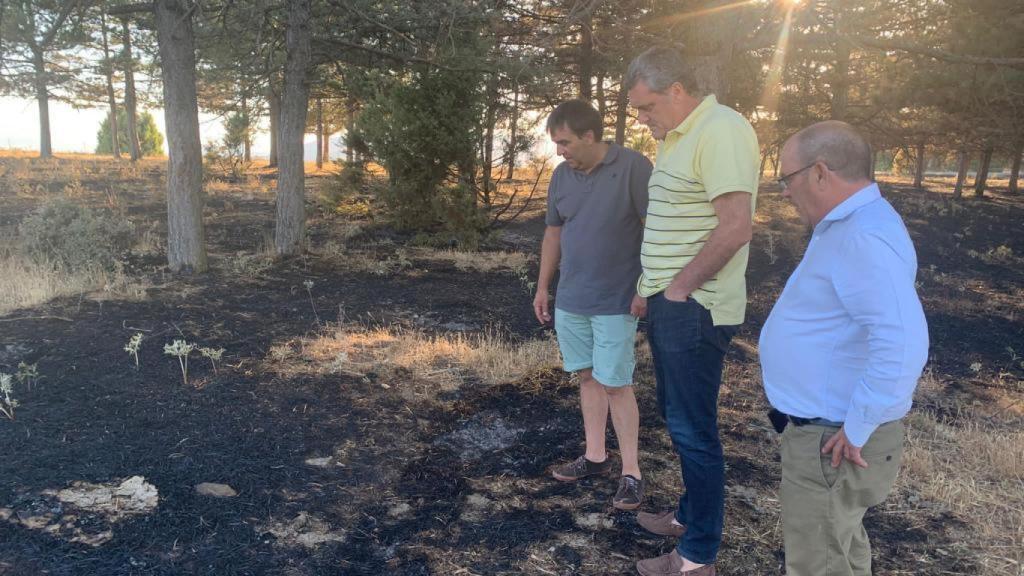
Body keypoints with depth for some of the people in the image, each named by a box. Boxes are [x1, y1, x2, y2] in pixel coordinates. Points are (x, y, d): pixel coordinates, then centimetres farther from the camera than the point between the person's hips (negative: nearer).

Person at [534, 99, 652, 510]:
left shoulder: (634, 168, -13)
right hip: (570, 299, 6)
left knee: (616, 384, -2)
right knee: (588, 376, 14)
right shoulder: (561, 175, 5)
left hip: (616, 302, -6)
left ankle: (631, 473, 10)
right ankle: (595, 456, 27)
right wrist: (542, 286, 16)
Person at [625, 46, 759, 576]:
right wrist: (651, 286, 17)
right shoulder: (676, 137, 14)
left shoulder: (720, 131, -17)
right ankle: (691, 515, 37)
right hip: (669, 303, 10)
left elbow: (736, 227, -24)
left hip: (694, 309, -10)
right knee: (678, 416, 19)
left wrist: (680, 286, -16)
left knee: (693, 429, 0)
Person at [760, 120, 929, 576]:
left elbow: (903, 345, -36)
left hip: (832, 441, -10)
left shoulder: (863, 238, -26)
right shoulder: (847, 227, 9)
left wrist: (857, 431, -27)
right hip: (824, 427, 10)